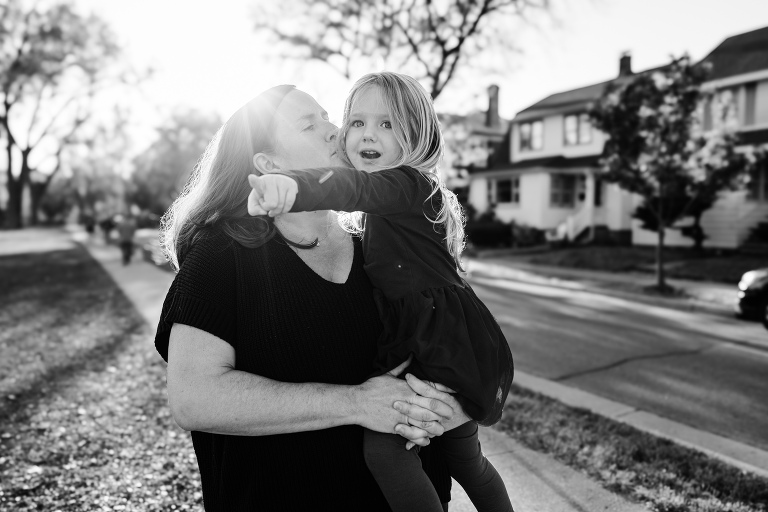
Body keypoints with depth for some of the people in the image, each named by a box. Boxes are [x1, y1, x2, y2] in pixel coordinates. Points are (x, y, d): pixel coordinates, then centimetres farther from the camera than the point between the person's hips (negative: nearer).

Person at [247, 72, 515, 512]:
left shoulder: (409, 183, -16)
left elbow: (355, 186, -38)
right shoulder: (378, 211, 16)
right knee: (464, 458, 24)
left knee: (383, 443, -23)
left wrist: (290, 185, -55)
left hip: (451, 345, -10)